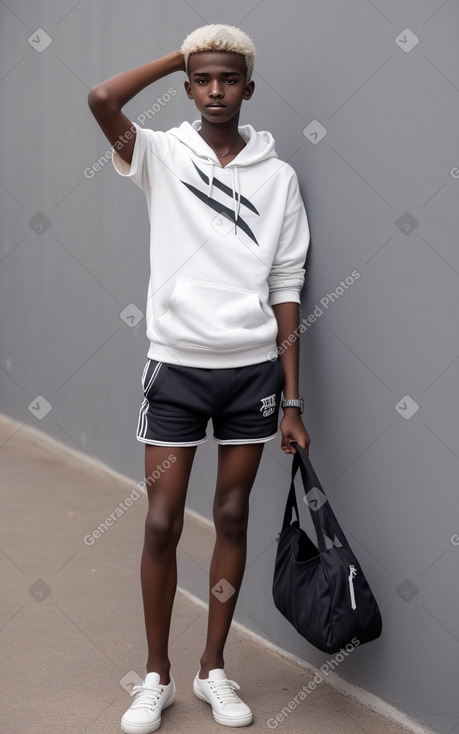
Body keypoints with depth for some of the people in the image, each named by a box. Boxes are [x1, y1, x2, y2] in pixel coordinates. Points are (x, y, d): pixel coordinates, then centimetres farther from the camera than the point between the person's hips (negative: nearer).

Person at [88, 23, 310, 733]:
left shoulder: (279, 176, 4)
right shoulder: (163, 154, 0)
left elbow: (286, 292, 4)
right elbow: (103, 99, -21)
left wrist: (293, 401, 1)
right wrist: (179, 54, -6)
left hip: (252, 368, 2)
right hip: (176, 364, -1)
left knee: (232, 517, 8)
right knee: (162, 522, 0)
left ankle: (213, 668, 23)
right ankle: (157, 676, 16)